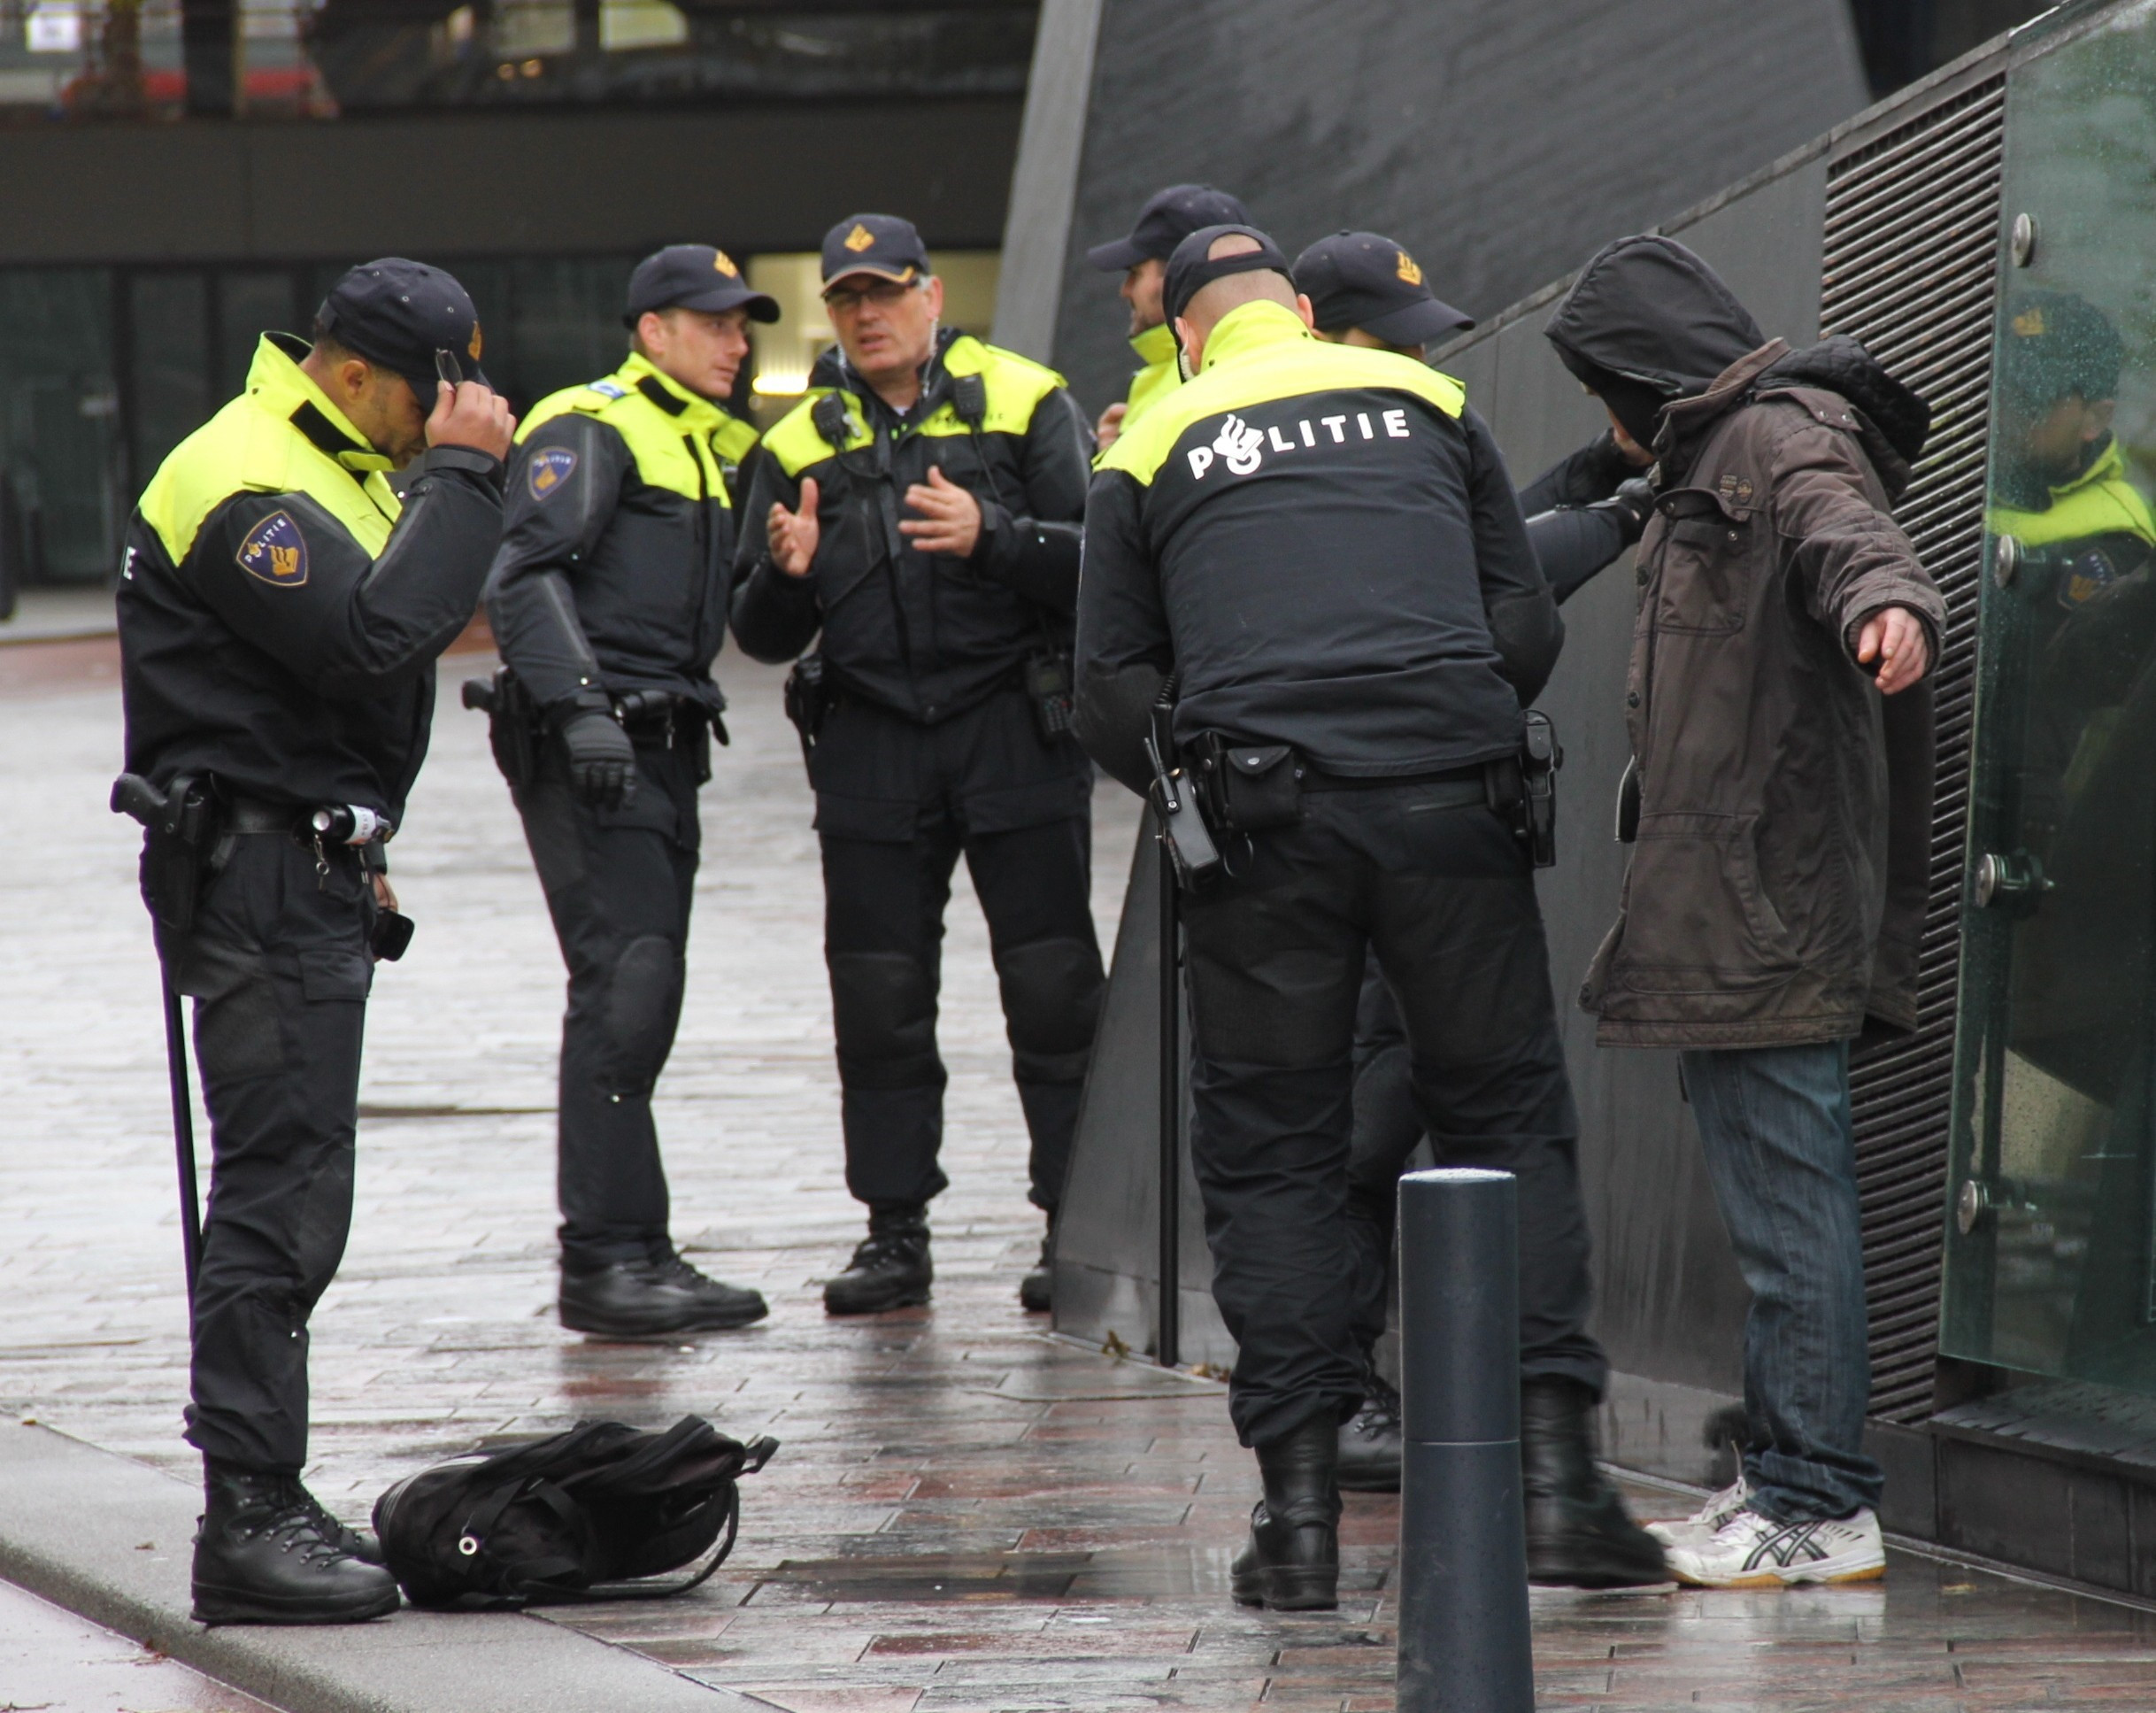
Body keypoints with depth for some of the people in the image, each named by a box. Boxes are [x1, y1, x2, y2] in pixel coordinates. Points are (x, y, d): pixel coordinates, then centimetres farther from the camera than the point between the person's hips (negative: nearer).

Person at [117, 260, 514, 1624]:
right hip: (260, 878, -11)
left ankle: (266, 1500, 19)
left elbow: (422, 620, 23)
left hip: (319, 871, 11)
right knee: (281, 1193, -12)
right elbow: (376, 636, -28)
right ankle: (248, 1527, -13)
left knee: (290, 1196, 13)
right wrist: (460, 474, -22)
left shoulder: (339, 469, 18)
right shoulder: (244, 481, -17)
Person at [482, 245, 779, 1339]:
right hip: (584, 749, -9)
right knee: (625, 983, -15)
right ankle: (607, 1260, -18)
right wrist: (580, 706, -27)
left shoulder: (718, 450, 22)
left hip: (666, 749, 9)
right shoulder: (588, 431, -6)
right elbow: (526, 579, -17)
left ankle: (627, 1256, 15)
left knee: (642, 1002, 10)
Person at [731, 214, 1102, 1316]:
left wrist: (992, 536, -23)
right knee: (878, 1004, 2)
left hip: (1015, 729, -3)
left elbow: (1096, 559, -7)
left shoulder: (1024, 405, 2)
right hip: (871, 748, 3)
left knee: (1054, 992, -3)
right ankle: (895, 1233, 9)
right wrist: (785, 574, -10)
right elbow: (763, 636, 11)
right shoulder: (799, 445, 11)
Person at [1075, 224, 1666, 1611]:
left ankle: (1300, 1504, 0)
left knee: (1272, 1152, 6)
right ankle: (1557, 1454, -3)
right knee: (1511, 1119, 9)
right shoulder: (1426, 402, 18)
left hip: (1267, 824, -1)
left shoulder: (1155, 450, 14)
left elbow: (1114, 691, 10)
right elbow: (1529, 622, 15)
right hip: (1452, 806, 1)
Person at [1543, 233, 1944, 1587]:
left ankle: (1821, 1506, -10)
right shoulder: (1718, 457, 23)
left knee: (1787, 1194, -10)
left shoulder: (1781, 440, -10)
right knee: (1779, 1195, 14)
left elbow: (1848, 528, -33)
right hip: (1739, 913, 11)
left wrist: (1889, 600, -54)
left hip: (1764, 913, -11)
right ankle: (1790, 1479, 20)